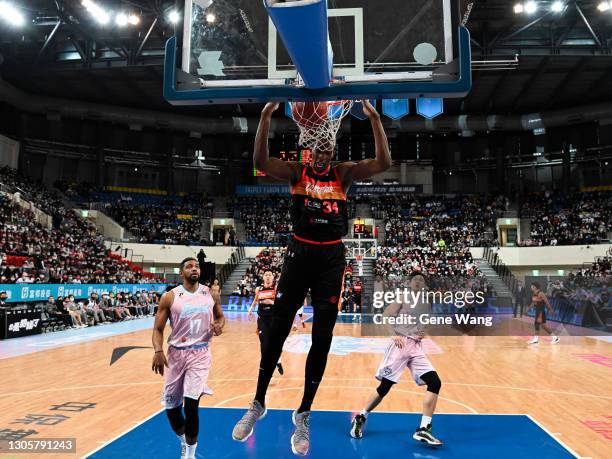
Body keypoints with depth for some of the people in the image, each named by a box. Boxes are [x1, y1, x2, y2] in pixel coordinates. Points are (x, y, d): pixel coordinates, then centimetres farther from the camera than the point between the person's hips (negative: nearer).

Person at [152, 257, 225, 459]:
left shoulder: (210, 294, 2)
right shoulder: (169, 297, -4)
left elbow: (220, 316, 17)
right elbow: (158, 329, -1)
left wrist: (219, 325, -7)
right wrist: (158, 351, -18)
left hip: (200, 353, 0)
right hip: (176, 353, 1)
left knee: (191, 404, -12)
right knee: (171, 407, 7)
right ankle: (185, 443, 38)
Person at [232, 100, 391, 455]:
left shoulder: (344, 173, 5)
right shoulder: (296, 171, 2)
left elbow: (384, 163, -8)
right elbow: (260, 162, -15)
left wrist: (374, 118, -14)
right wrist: (267, 115, -21)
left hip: (332, 257, 1)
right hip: (300, 252, -1)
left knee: (322, 337, 3)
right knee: (278, 330, 3)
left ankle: (304, 414, 21)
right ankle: (258, 404, 23)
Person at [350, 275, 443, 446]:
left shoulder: (426, 304, 18)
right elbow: (384, 317, -5)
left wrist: (423, 333, 5)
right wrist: (394, 334, -16)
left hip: (416, 348, 6)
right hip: (400, 344, -5)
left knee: (435, 383, -9)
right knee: (385, 386, -3)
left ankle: (423, 430, -5)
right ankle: (360, 417, 18)